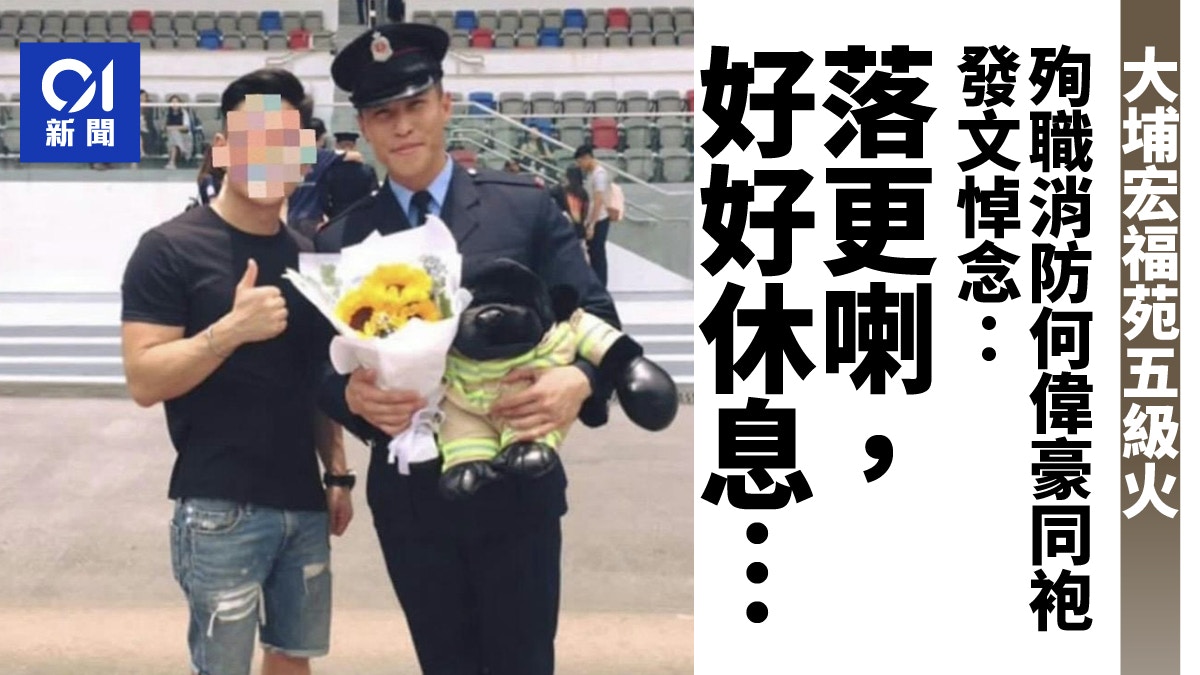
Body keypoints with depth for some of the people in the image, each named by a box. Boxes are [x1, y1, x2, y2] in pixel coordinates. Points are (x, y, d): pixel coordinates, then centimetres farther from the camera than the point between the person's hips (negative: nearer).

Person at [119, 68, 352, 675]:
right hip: (219, 508, -6)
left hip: (302, 500, 6)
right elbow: (143, 381, -15)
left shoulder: (304, 256, 10)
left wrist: (337, 472, 13)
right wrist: (230, 330, -26)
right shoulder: (170, 249, -9)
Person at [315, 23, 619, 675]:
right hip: (409, 499, 2)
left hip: (515, 490, -1)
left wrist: (579, 379, -25)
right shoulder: (340, 239, 2)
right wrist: (354, 395, -22)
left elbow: (594, 317, -4)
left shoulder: (526, 207, -2)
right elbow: (322, 366, 1)